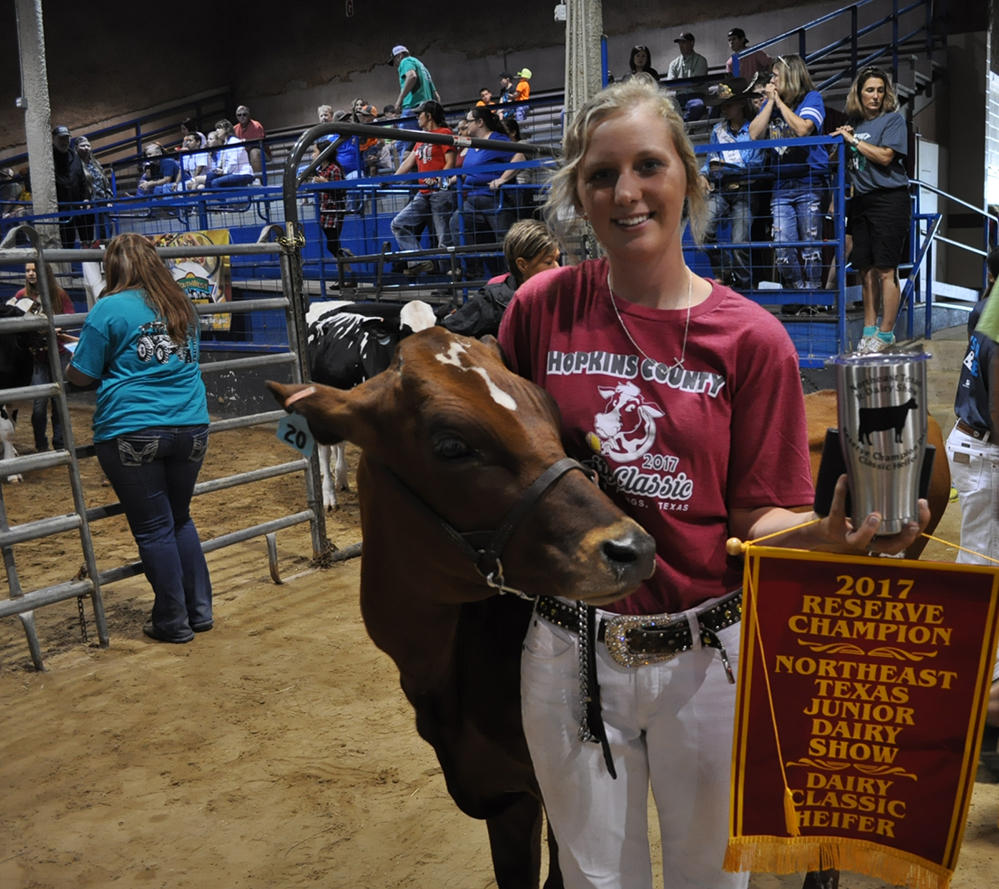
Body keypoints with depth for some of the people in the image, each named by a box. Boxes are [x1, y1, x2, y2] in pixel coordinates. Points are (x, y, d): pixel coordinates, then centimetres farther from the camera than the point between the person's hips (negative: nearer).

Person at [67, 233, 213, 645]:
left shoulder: (109, 309, -6)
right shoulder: (182, 305, 11)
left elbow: (81, 376, -2)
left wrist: (74, 351, 19)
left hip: (132, 434, -5)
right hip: (190, 428, 5)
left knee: (153, 528, 5)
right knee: (180, 518, 18)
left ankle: (173, 623, 13)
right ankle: (199, 610, 21)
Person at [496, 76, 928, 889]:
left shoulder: (752, 339, -9)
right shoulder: (542, 309, -5)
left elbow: (757, 517, -7)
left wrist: (829, 535, -25)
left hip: (708, 653, -1)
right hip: (568, 651, 1)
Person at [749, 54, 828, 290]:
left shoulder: (811, 98, 1)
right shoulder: (770, 103, 16)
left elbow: (802, 129, -16)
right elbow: (755, 134, 3)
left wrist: (779, 101, -8)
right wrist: (770, 102, 1)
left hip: (809, 183, -5)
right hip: (781, 184, 5)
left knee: (810, 244, -4)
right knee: (783, 247, -2)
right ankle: (797, 293, 8)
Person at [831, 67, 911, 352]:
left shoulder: (893, 119, -1)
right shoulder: (854, 123, 15)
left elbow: (885, 156, -14)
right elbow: (845, 162, 20)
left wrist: (853, 140, -8)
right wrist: (841, 141, 2)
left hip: (889, 199, -6)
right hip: (861, 200, 6)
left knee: (885, 270, -8)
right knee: (866, 270, 8)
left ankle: (886, 333, -4)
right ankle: (869, 329, 15)